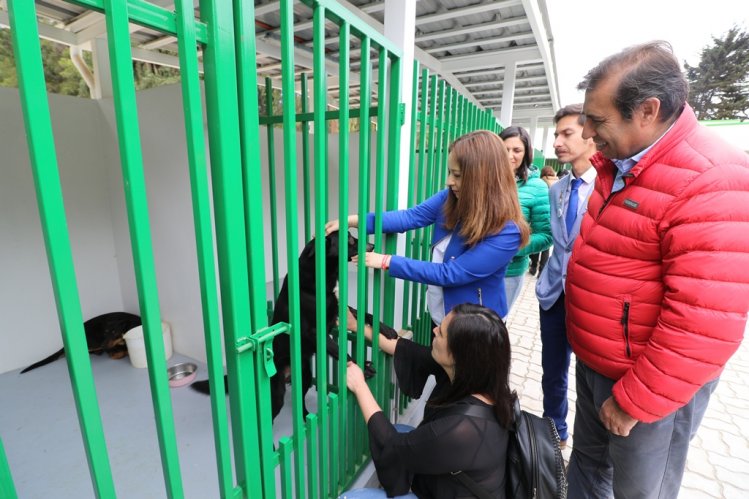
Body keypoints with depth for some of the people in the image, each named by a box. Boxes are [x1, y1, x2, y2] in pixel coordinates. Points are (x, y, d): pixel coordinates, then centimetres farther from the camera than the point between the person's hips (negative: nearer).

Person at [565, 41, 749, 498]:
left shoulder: (710, 182, -25)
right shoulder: (620, 160, 2)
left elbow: (703, 327, -27)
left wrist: (634, 401, -18)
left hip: (652, 382, -7)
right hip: (594, 361, 7)